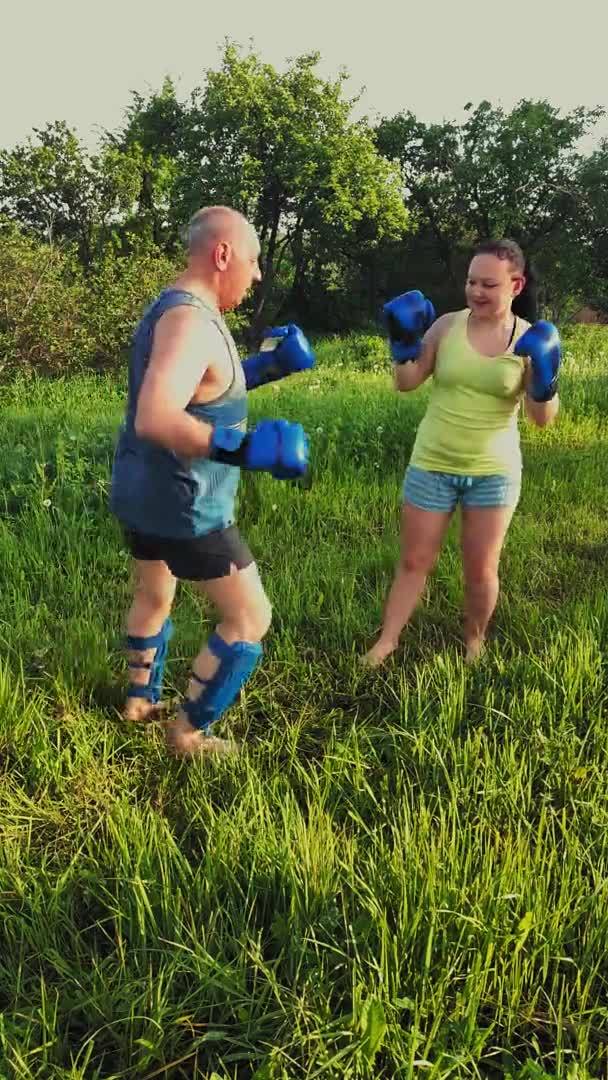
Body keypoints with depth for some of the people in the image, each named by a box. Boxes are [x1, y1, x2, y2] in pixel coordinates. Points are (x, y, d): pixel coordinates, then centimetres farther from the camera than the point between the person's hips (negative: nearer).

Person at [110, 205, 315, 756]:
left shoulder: (172, 308, 8)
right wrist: (244, 449, -45)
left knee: (154, 594, 30)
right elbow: (154, 420, -38)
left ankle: (142, 698, 49)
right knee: (250, 617, 3)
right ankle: (189, 732, 15)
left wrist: (266, 368, 13)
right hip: (181, 503, -10)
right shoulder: (190, 321, -24)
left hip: (140, 489, 10)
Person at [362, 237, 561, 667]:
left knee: (481, 570, 10)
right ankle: (386, 642, 25)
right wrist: (403, 346, -16)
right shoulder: (448, 325, -6)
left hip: (494, 473, 0)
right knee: (414, 562, 10)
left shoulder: (531, 340, -7)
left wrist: (545, 381, -26)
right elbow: (407, 383, 0)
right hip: (431, 467, 1)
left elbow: (543, 417, -8)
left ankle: (475, 643, 34)